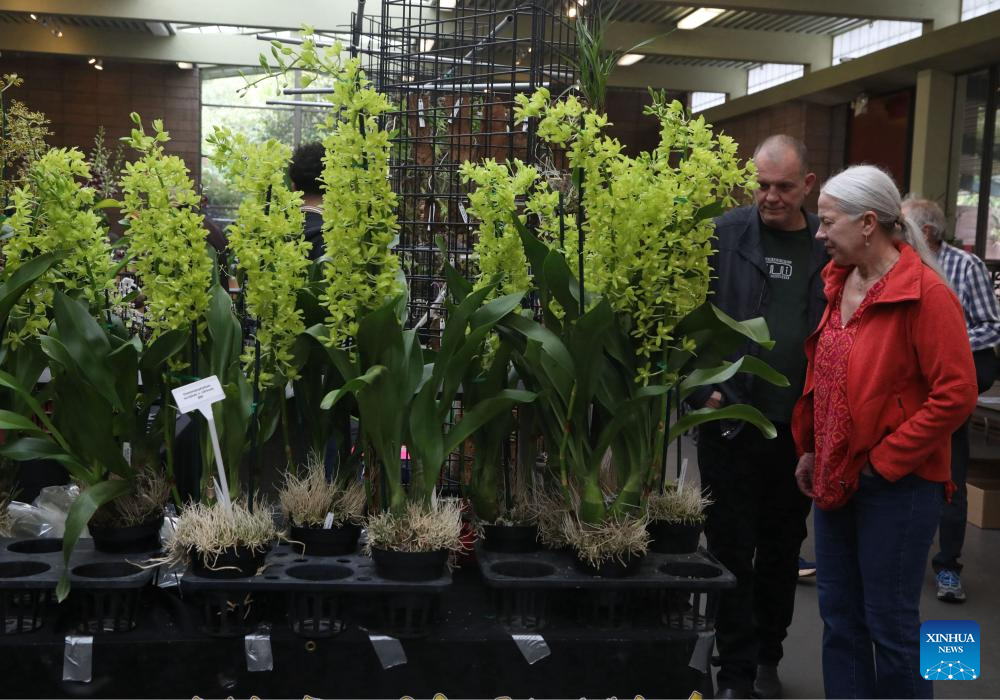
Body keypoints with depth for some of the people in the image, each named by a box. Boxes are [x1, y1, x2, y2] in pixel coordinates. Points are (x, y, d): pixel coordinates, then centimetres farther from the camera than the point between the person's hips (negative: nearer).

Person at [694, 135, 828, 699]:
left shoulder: (831, 246, 1)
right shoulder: (723, 236, -5)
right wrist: (703, 390, -12)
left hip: (800, 429, 2)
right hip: (729, 421, -2)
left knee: (783, 548, 15)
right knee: (732, 549, 6)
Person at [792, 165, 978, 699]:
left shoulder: (926, 293, -16)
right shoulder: (840, 284, 7)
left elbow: (955, 395, -19)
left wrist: (884, 461, -17)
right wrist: (810, 450, 10)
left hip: (896, 483, -7)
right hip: (836, 476, 7)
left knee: (890, 622, 4)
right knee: (839, 615, 15)